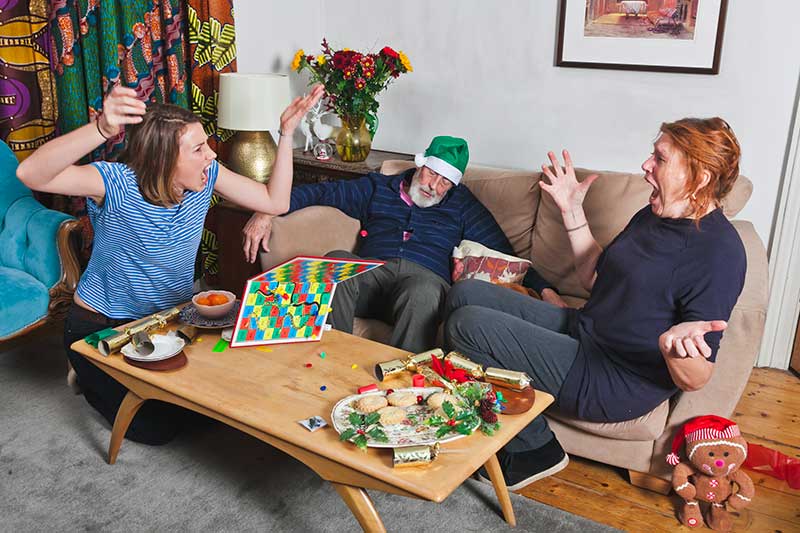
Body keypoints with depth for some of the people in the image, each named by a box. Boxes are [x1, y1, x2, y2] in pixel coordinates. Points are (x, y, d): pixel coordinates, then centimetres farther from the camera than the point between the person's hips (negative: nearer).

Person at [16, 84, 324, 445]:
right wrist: (103, 128, -61)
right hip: (100, 328, -5)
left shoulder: (206, 176, -12)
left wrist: (287, 132, -19)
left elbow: (276, 202, -9)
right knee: (157, 427, -6)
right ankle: (95, 382, 23)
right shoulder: (116, 183, -29)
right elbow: (30, 174, -45)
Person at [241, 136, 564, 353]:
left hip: (425, 279, -1)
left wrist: (544, 290, 3)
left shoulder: (461, 205, 24)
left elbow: (503, 252, 18)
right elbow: (322, 192, 21)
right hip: (370, 274, 2)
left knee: (424, 292, -40)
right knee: (335, 262, -33)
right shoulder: (378, 188, 26)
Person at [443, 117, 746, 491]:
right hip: (583, 331, 9)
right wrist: (572, 210, 10)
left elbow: (695, 379, -20)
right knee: (466, 294, 5)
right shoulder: (652, 216, 7)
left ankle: (534, 450, 2)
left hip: (617, 386, -9)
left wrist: (673, 343, -43)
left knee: (466, 325, -16)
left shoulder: (719, 252, -21)